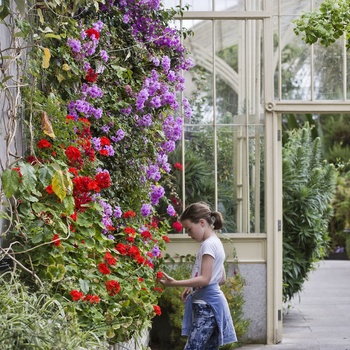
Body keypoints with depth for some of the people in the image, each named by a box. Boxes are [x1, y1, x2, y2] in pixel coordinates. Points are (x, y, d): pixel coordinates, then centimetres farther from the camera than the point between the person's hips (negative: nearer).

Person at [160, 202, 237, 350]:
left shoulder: (209, 244, -13)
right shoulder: (216, 243, 18)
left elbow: (205, 279, -21)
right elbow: (222, 279, 22)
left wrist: (175, 283, -25)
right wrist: (193, 287, 16)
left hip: (207, 305, -10)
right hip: (211, 304, 10)